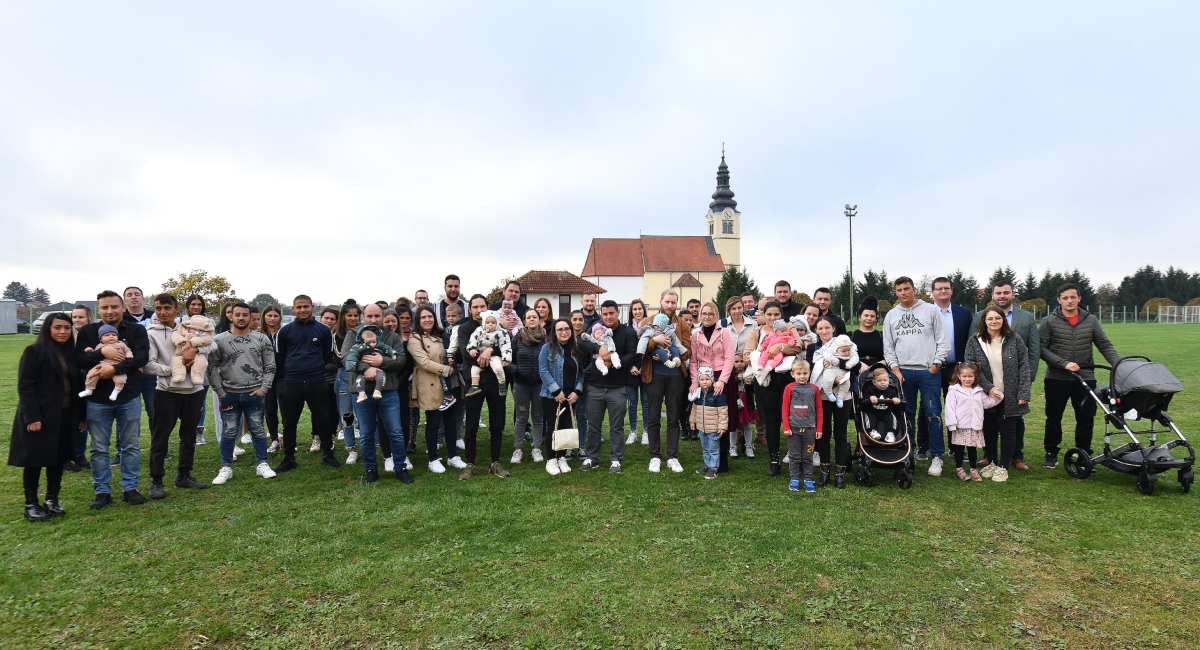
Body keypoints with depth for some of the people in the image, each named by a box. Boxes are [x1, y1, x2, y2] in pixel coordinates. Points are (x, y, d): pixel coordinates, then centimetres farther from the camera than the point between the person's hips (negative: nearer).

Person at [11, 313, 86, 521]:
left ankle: (52, 500, 22)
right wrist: (32, 417, -19)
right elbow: (25, 387, -13)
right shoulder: (34, 352, -8)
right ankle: (31, 504, 16)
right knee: (34, 460, 4)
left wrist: (82, 415, 10)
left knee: (59, 459, 10)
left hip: (66, 415, 5)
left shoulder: (71, 353, 9)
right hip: (40, 416, -5)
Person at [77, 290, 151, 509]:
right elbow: (79, 360, -8)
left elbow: (142, 356, -15)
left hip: (129, 398, -1)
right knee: (99, 449, 8)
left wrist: (116, 368, -27)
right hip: (97, 399, 1)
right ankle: (102, 492, 19)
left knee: (130, 446, 9)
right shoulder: (87, 331, 1)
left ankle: (130, 488, 20)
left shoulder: (136, 330, -2)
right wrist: (102, 354, -25)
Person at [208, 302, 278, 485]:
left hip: (255, 394, 0)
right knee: (229, 432, 8)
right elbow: (212, 367, 3)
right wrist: (219, 392, -3)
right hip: (229, 394, 0)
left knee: (258, 430, 8)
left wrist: (264, 388, -6)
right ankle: (226, 468, 19)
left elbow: (270, 366, 3)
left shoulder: (261, 339, 2)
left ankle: (262, 465, 18)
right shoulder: (219, 340, 1)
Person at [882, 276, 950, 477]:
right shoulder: (891, 315, 10)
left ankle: (937, 457, 7)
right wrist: (895, 368, -1)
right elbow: (888, 346, 10)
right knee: (906, 415, 9)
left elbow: (943, 341, 0)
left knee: (933, 414, -2)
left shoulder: (930, 310, 2)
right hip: (902, 372, 3)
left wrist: (936, 364, -7)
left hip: (929, 371, -3)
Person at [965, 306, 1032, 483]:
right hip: (986, 395, 1)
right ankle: (992, 462, 25)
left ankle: (1003, 467, 15)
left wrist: (1023, 393, -10)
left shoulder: (1014, 340, -2)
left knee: (1007, 431, 5)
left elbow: (1024, 367, -3)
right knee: (989, 430, 10)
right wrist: (989, 387, -15)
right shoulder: (974, 342, -2)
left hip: (1010, 396, -1)